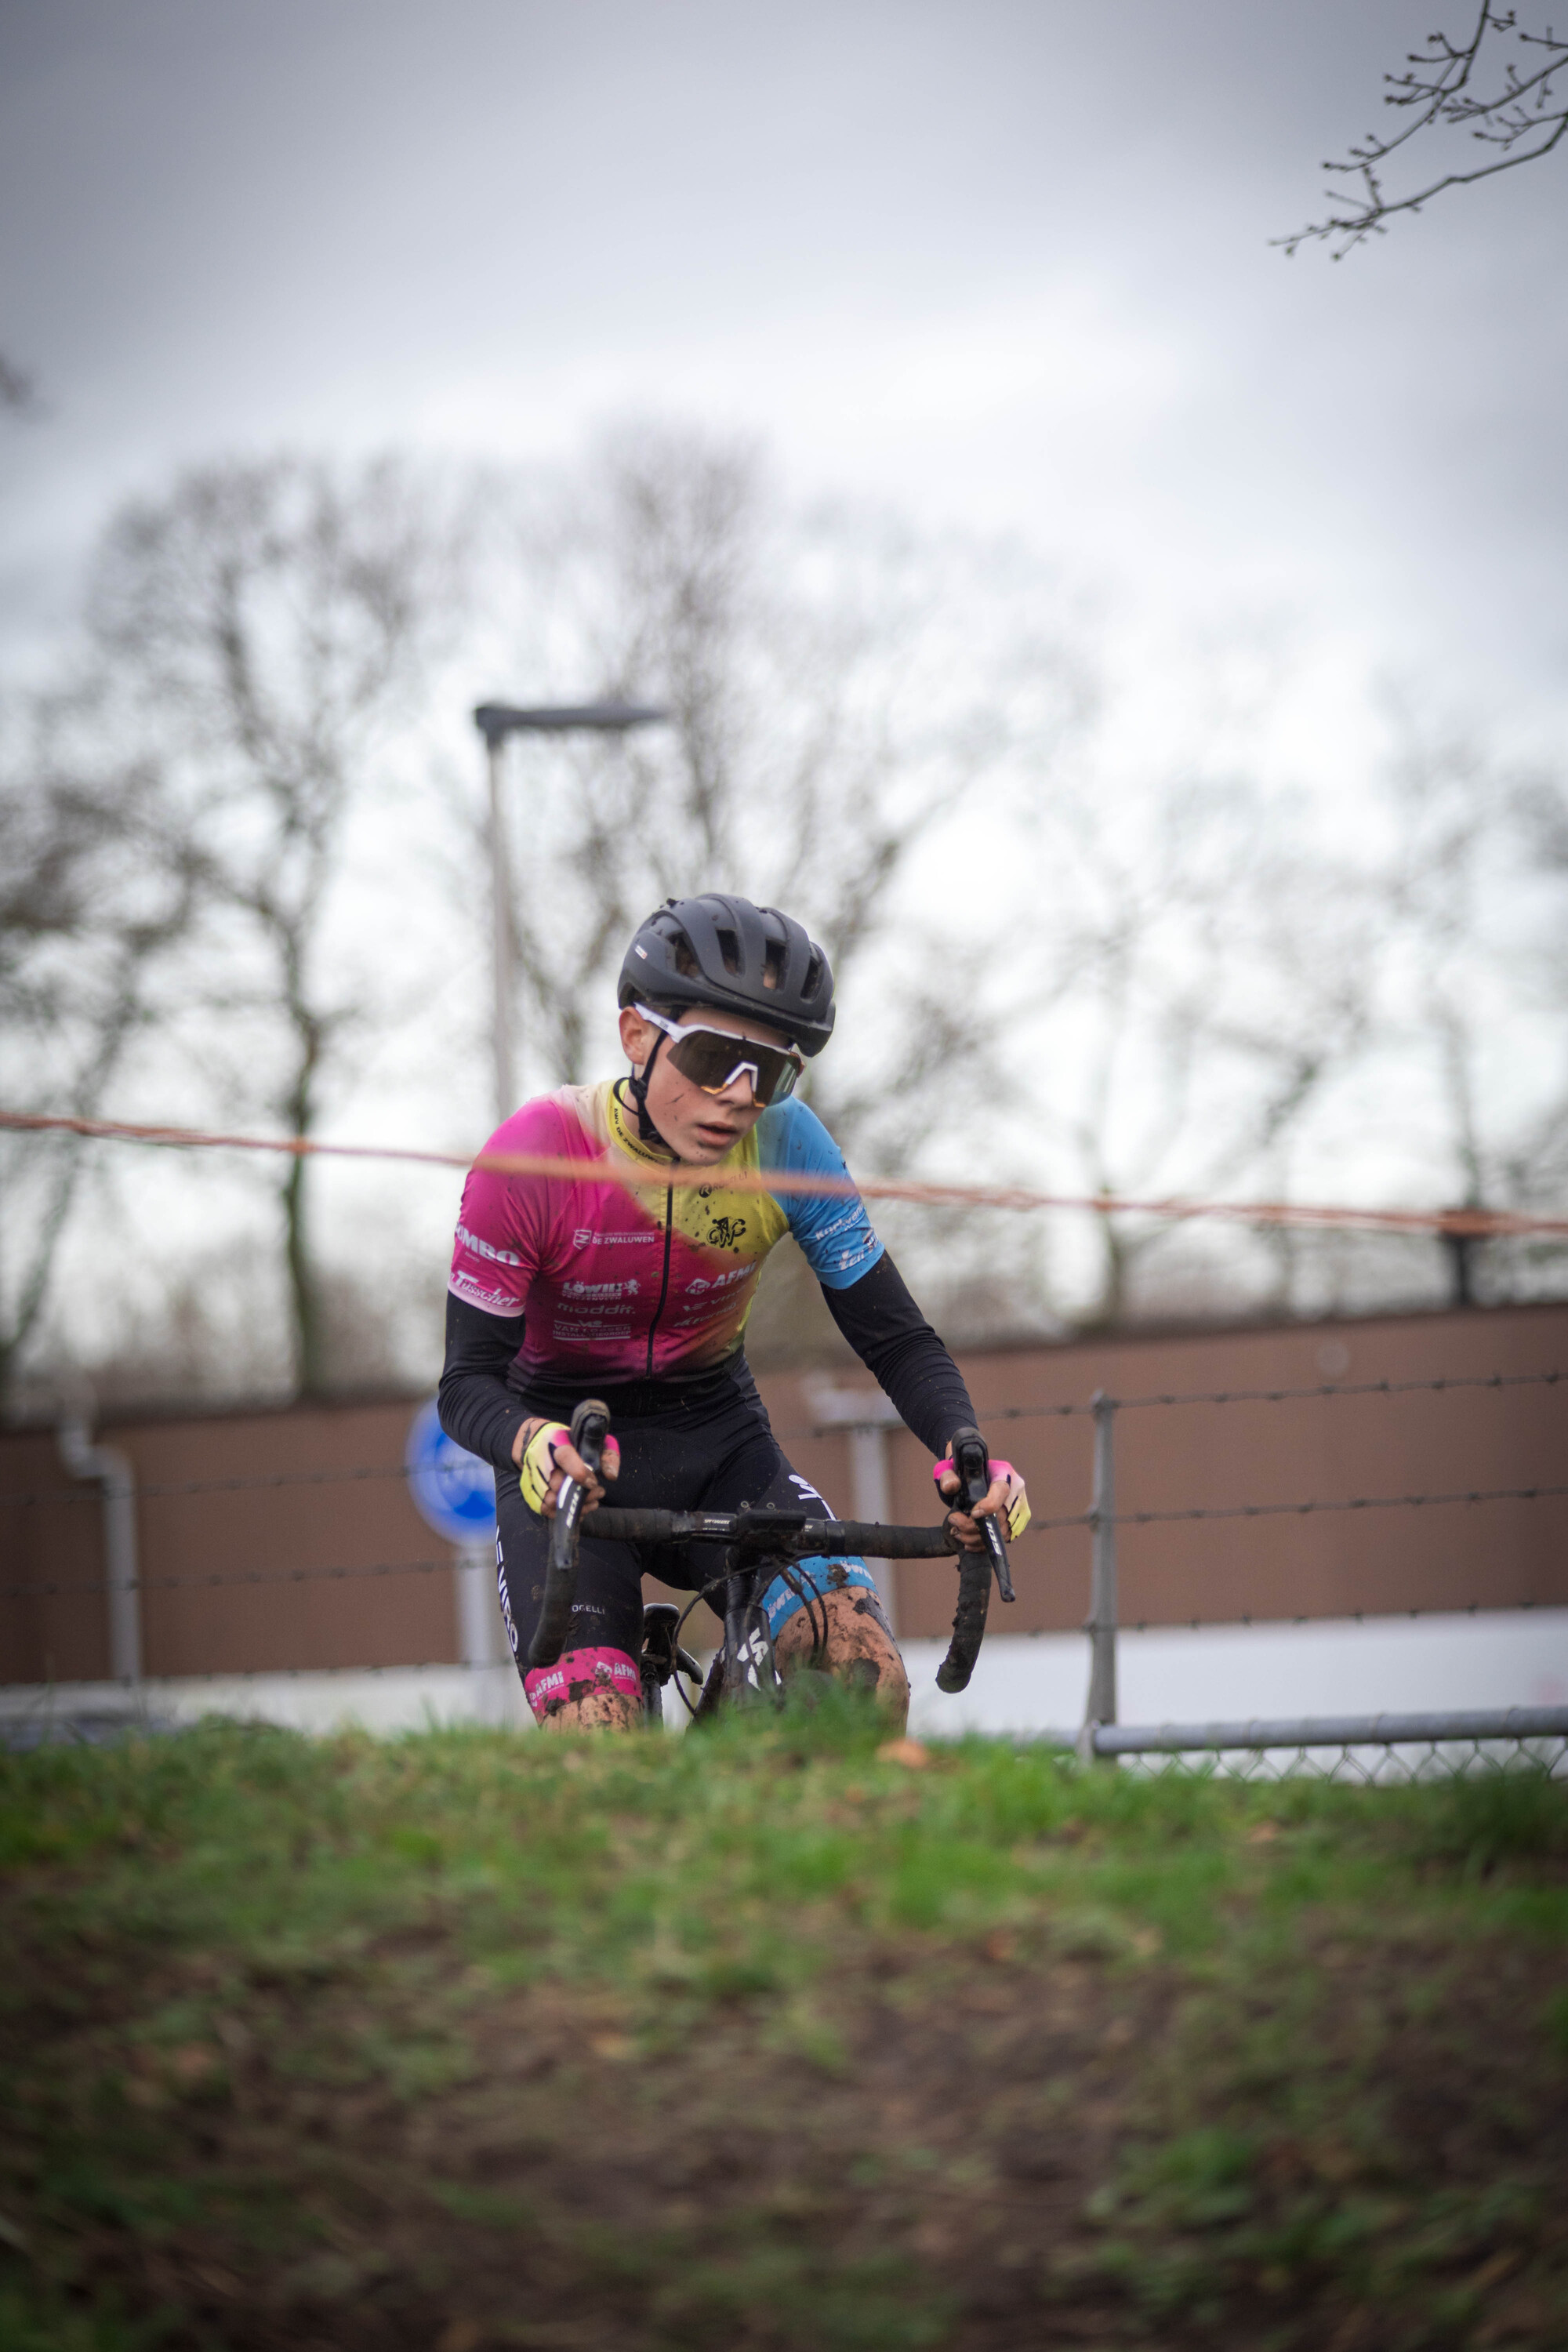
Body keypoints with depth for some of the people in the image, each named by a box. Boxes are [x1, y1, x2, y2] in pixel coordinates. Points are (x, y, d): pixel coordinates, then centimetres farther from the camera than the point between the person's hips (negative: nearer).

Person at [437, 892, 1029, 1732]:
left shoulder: (785, 1144, -14)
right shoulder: (534, 1157, -22)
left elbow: (893, 1336, -8)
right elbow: (469, 1382, -20)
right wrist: (534, 1442, -43)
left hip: (718, 1446, 3)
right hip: (567, 1471, -3)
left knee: (867, 1679, -22)